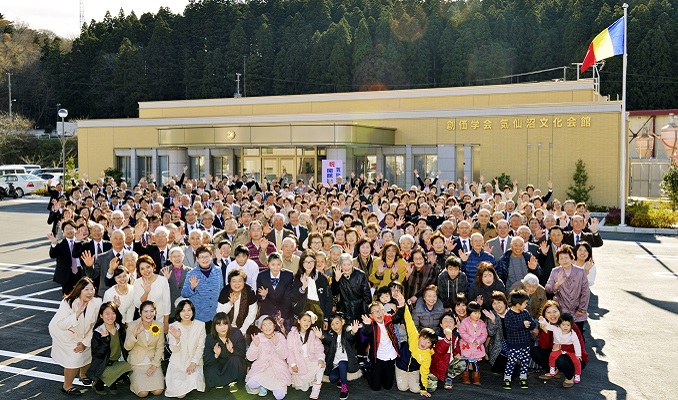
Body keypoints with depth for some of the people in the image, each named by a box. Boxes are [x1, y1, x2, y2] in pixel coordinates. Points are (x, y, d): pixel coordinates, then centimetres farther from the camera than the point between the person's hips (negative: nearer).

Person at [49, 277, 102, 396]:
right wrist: (78, 312, -46)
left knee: (90, 351, -2)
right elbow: (61, 325, -37)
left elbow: (94, 325, -11)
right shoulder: (68, 303, -29)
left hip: (81, 334, 5)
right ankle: (67, 386, 7)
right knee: (75, 356, -14)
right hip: (62, 333, -5)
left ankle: (83, 375, 30)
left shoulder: (97, 303, -19)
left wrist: (85, 342, -11)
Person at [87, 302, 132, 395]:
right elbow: (98, 354, -20)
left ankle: (113, 382, 4)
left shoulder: (121, 328, -1)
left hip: (117, 362, 4)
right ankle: (98, 383, 3)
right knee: (111, 373, -32)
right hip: (102, 365, -4)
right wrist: (105, 339, -28)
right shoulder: (97, 332, -13)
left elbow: (125, 348, 8)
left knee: (128, 366, -26)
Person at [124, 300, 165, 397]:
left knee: (158, 391, -14)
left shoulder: (159, 327, -5)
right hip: (137, 363, -2)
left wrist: (155, 365, -9)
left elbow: (160, 348, 0)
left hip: (153, 362, 2)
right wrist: (134, 334, -31)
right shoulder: (132, 326, -10)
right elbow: (127, 347, -12)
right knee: (143, 393, -15)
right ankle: (135, 380, 16)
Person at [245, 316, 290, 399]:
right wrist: (255, 345, -22)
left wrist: (276, 344, -25)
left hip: (278, 369, -1)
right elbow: (250, 358, -5)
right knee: (251, 384, -28)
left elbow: (284, 356, -9)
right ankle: (263, 386, 5)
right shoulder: (258, 337, -2)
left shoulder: (280, 336, -3)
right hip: (261, 368, 1)